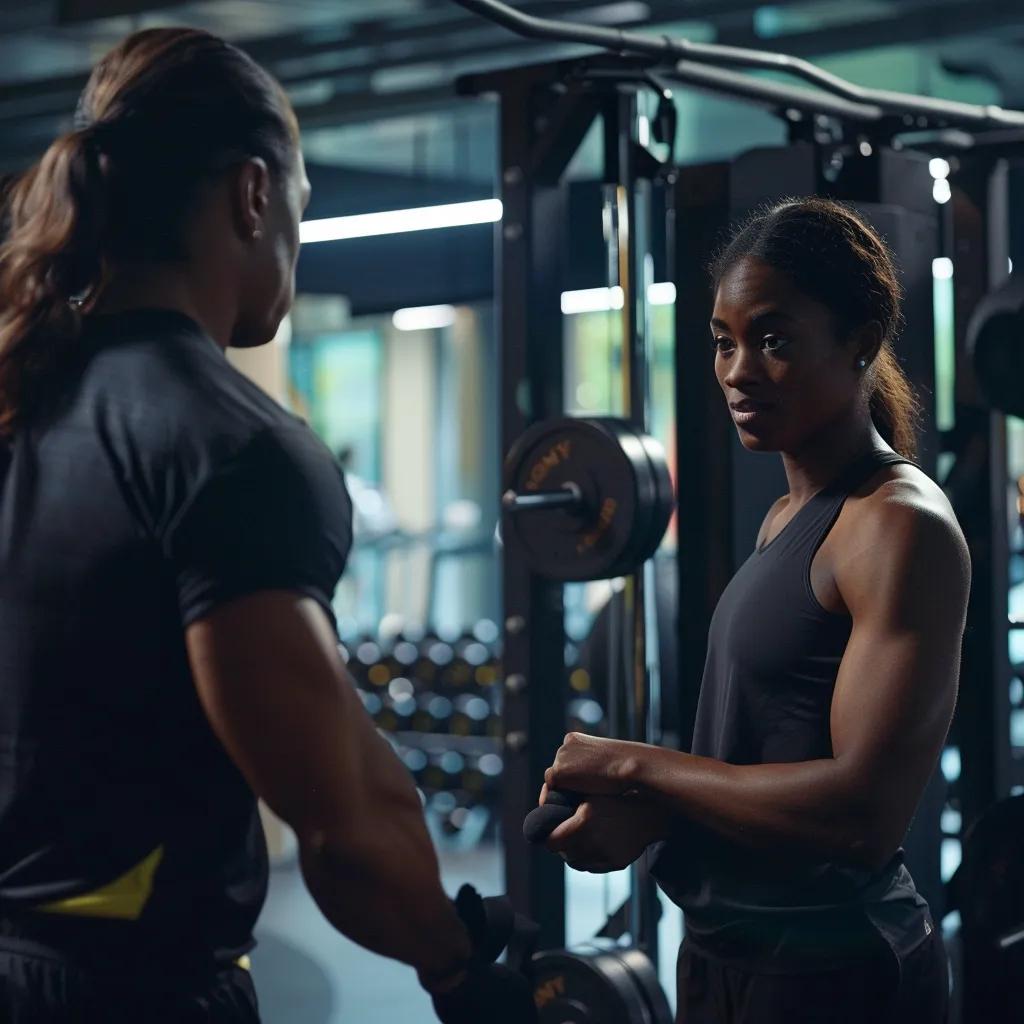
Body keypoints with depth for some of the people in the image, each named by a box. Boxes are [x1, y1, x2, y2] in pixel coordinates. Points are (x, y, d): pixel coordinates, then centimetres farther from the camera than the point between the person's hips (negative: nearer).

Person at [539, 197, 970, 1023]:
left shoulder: (901, 528, -17)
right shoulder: (789, 518, 10)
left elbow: (865, 809, -24)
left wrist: (634, 767, -16)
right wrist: (648, 812, -3)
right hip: (730, 953, 8)